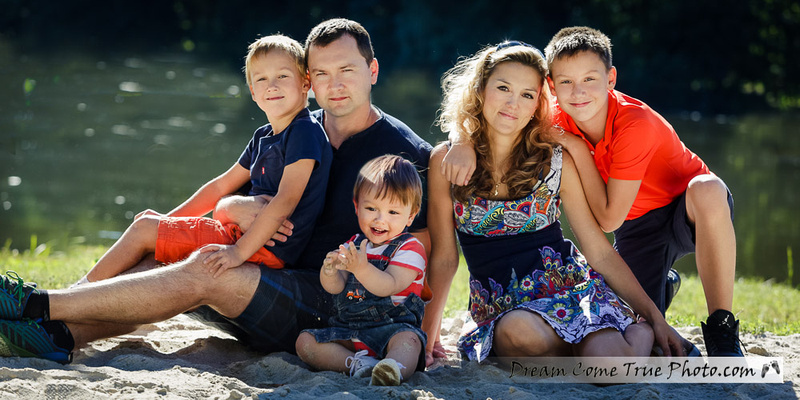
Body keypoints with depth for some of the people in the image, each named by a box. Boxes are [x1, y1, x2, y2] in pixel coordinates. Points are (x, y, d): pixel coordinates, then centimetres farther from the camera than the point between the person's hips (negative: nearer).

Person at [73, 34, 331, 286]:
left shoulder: (305, 133, -15)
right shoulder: (263, 137, 14)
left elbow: (285, 202, -25)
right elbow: (222, 185, 23)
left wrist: (239, 251, -30)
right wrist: (169, 220, 19)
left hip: (268, 248, -9)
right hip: (244, 231, 9)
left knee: (144, 230, -5)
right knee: (149, 224, 17)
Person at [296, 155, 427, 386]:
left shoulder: (409, 249, -3)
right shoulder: (353, 245, 14)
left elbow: (388, 286, -19)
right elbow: (335, 287, 0)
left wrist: (361, 268, -38)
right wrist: (329, 271, -25)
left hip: (393, 326, -6)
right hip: (348, 330, 6)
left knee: (408, 340, -38)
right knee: (305, 341, -12)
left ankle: (394, 370, -69)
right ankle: (355, 363, -32)